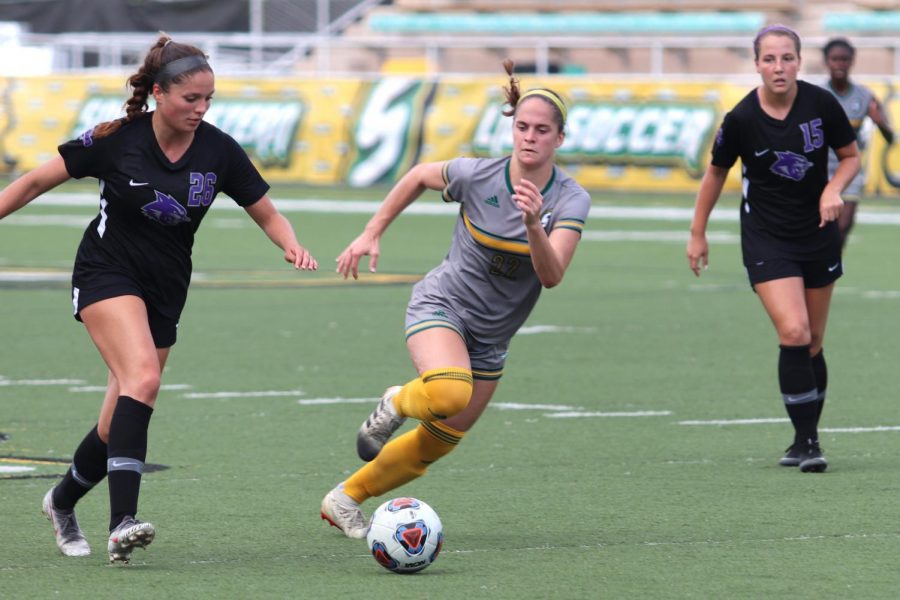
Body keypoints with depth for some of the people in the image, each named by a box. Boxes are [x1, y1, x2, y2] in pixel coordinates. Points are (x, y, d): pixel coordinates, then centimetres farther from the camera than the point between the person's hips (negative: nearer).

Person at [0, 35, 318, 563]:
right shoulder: (117, 140, -13)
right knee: (143, 378, -29)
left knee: (120, 426, 5)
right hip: (108, 275, -4)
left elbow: (267, 213, 3)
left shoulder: (218, 150, -6)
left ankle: (62, 503, 33)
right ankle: (123, 522, -36)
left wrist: (292, 245, -17)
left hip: (166, 291, 4)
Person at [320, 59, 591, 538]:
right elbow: (419, 176, 5)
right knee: (449, 393, -36)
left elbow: (551, 276, -28)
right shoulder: (477, 176, -16)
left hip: (490, 338, 3)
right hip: (441, 306, -3)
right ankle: (399, 403, -1)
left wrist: (534, 224, -45)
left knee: (437, 444, 9)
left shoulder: (570, 200, -15)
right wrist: (371, 234, 5)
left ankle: (345, 499, 30)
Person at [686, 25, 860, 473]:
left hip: (818, 234, 2)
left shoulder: (821, 104, -12)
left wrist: (833, 189, -16)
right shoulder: (741, 119, -15)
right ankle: (807, 441, -11)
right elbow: (716, 173, 3)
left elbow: (851, 155, 3)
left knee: (811, 345, 9)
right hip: (767, 238, -2)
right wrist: (697, 232, 8)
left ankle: (806, 439, 24)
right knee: (794, 333, -19)